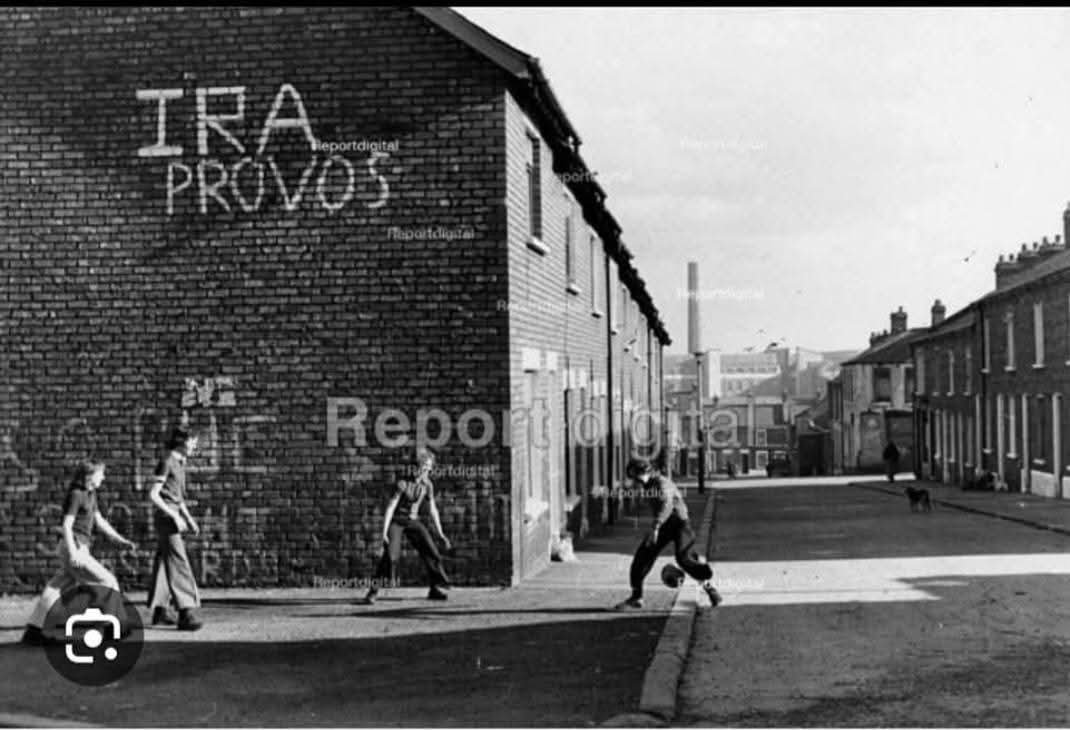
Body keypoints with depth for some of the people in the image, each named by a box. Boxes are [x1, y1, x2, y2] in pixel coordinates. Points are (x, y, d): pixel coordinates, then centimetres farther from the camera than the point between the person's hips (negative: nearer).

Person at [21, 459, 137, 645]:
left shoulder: (90, 494, 15)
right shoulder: (76, 494, -11)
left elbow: (100, 521, 20)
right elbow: (67, 525, -15)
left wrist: (121, 540, 15)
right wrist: (73, 553, -23)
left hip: (80, 549, 9)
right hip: (74, 548, -9)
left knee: (56, 588, 9)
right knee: (107, 581, -4)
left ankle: (33, 631, 11)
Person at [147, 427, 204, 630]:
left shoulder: (180, 464, 16)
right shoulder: (167, 462, -12)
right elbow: (153, 494, -17)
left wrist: (188, 519, 16)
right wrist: (173, 516, -22)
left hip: (173, 517, 10)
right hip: (165, 516, -10)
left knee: (164, 563, 15)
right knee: (178, 563, -17)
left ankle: (159, 610, 24)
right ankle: (186, 613, -25)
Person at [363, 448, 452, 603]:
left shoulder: (427, 485, -2)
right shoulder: (404, 483, -18)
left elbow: (433, 510, 7)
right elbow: (390, 507, -18)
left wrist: (440, 534, 6)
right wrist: (384, 532, -23)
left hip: (413, 522, 5)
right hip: (396, 520, -5)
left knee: (431, 551, -8)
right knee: (391, 554, -23)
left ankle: (435, 589, 7)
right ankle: (373, 592, -15)